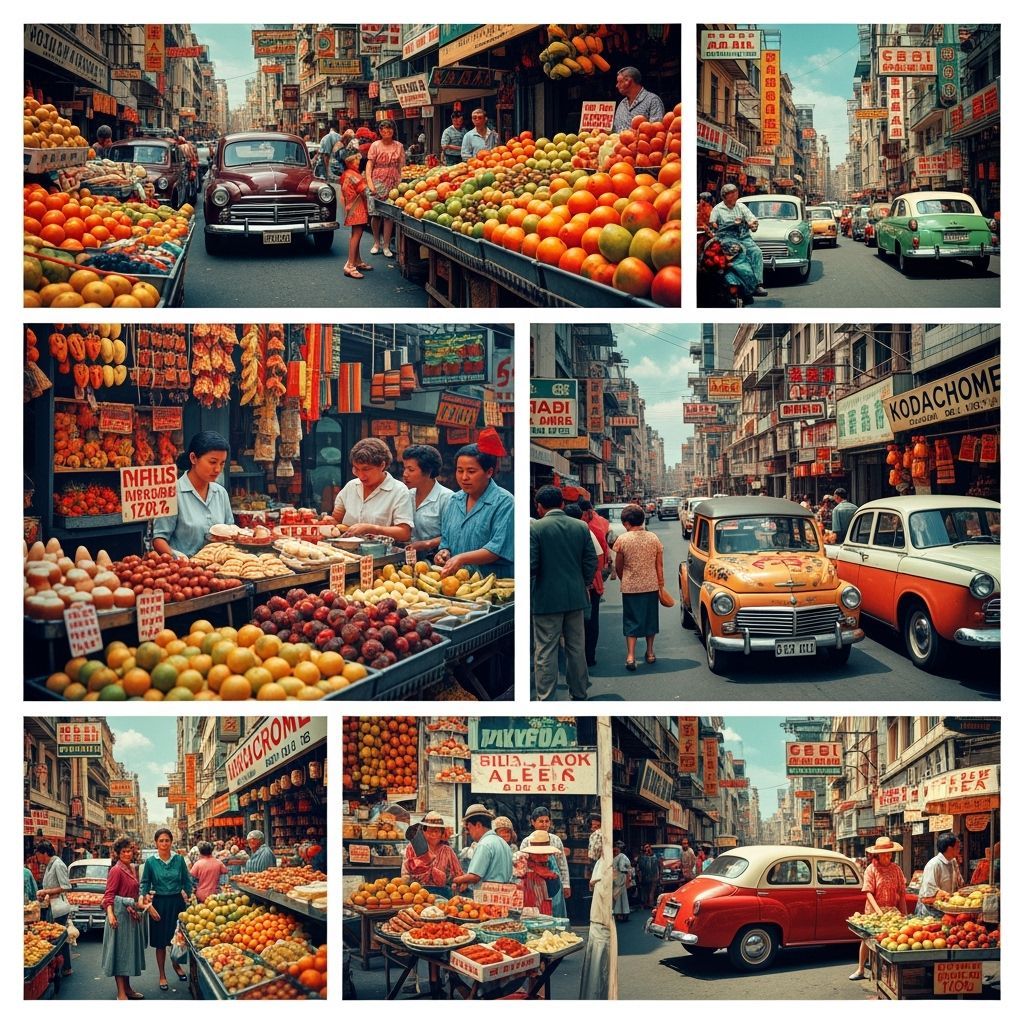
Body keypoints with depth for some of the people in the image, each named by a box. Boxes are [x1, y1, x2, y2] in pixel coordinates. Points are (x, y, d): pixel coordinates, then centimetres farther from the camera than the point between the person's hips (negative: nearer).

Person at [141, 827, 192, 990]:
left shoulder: (179, 859, -2)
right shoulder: (150, 862, -5)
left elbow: (187, 881, 6)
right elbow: (145, 885, -1)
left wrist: (187, 897, 0)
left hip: (177, 902, 1)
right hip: (159, 903, -1)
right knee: (160, 941, 6)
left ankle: (176, 965, 38)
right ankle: (162, 975, 19)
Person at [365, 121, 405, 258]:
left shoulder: (399, 146, 9)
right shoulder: (375, 146, 4)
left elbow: (401, 167, 11)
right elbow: (369, 165, -1)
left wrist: (400, 183, 1)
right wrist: (370, 183, -13)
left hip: (393, 183, 1)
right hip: (377, 182, -1)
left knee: (389, 215, -1)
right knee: (375, 214, 1)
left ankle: (386, 245, 5)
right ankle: (376, 243, 18)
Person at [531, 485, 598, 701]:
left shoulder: (535, 528, -11)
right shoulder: (581, 527, 3)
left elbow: (530, 567, -13)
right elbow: (591, 562, 4)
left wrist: (527, 599, 0)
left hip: (546, 600, -4)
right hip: (576, 598, 5)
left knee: (545, 653, 0)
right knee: (576, 649, 14)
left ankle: (545, 701, 0)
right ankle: (579, 695, 22)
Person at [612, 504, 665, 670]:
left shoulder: (622, 540, -10)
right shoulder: (653, 538, -2)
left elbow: (618, 567, -2)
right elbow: (660, 566, 0)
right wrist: (661, 586, 8)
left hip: (630, 587, -2)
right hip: (651, 586, 2)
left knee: (631, 621, 3)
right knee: (650, 618, 16)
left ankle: (631, 656, -7)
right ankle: (650, 653, 25)